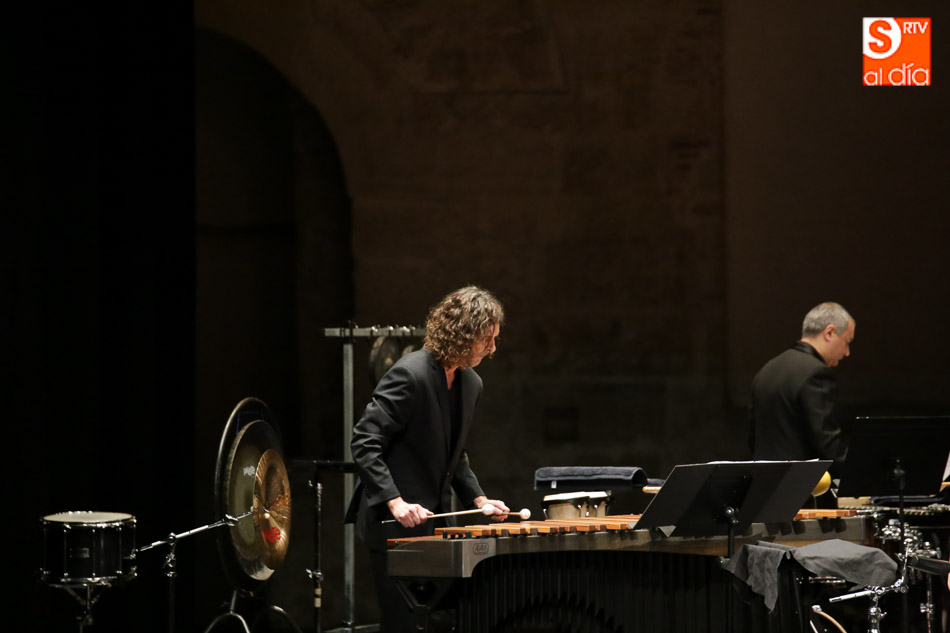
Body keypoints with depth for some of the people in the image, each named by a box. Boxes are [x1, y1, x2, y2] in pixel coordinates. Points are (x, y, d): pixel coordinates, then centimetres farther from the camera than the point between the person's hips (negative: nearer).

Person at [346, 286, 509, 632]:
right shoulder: (410, 375, -16)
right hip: (395, 525, -8)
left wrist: (478, 498, 8)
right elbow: (364, 444, -19)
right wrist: (395, 502, -26)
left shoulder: (471, 384, 10)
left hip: (434, 523, 8)